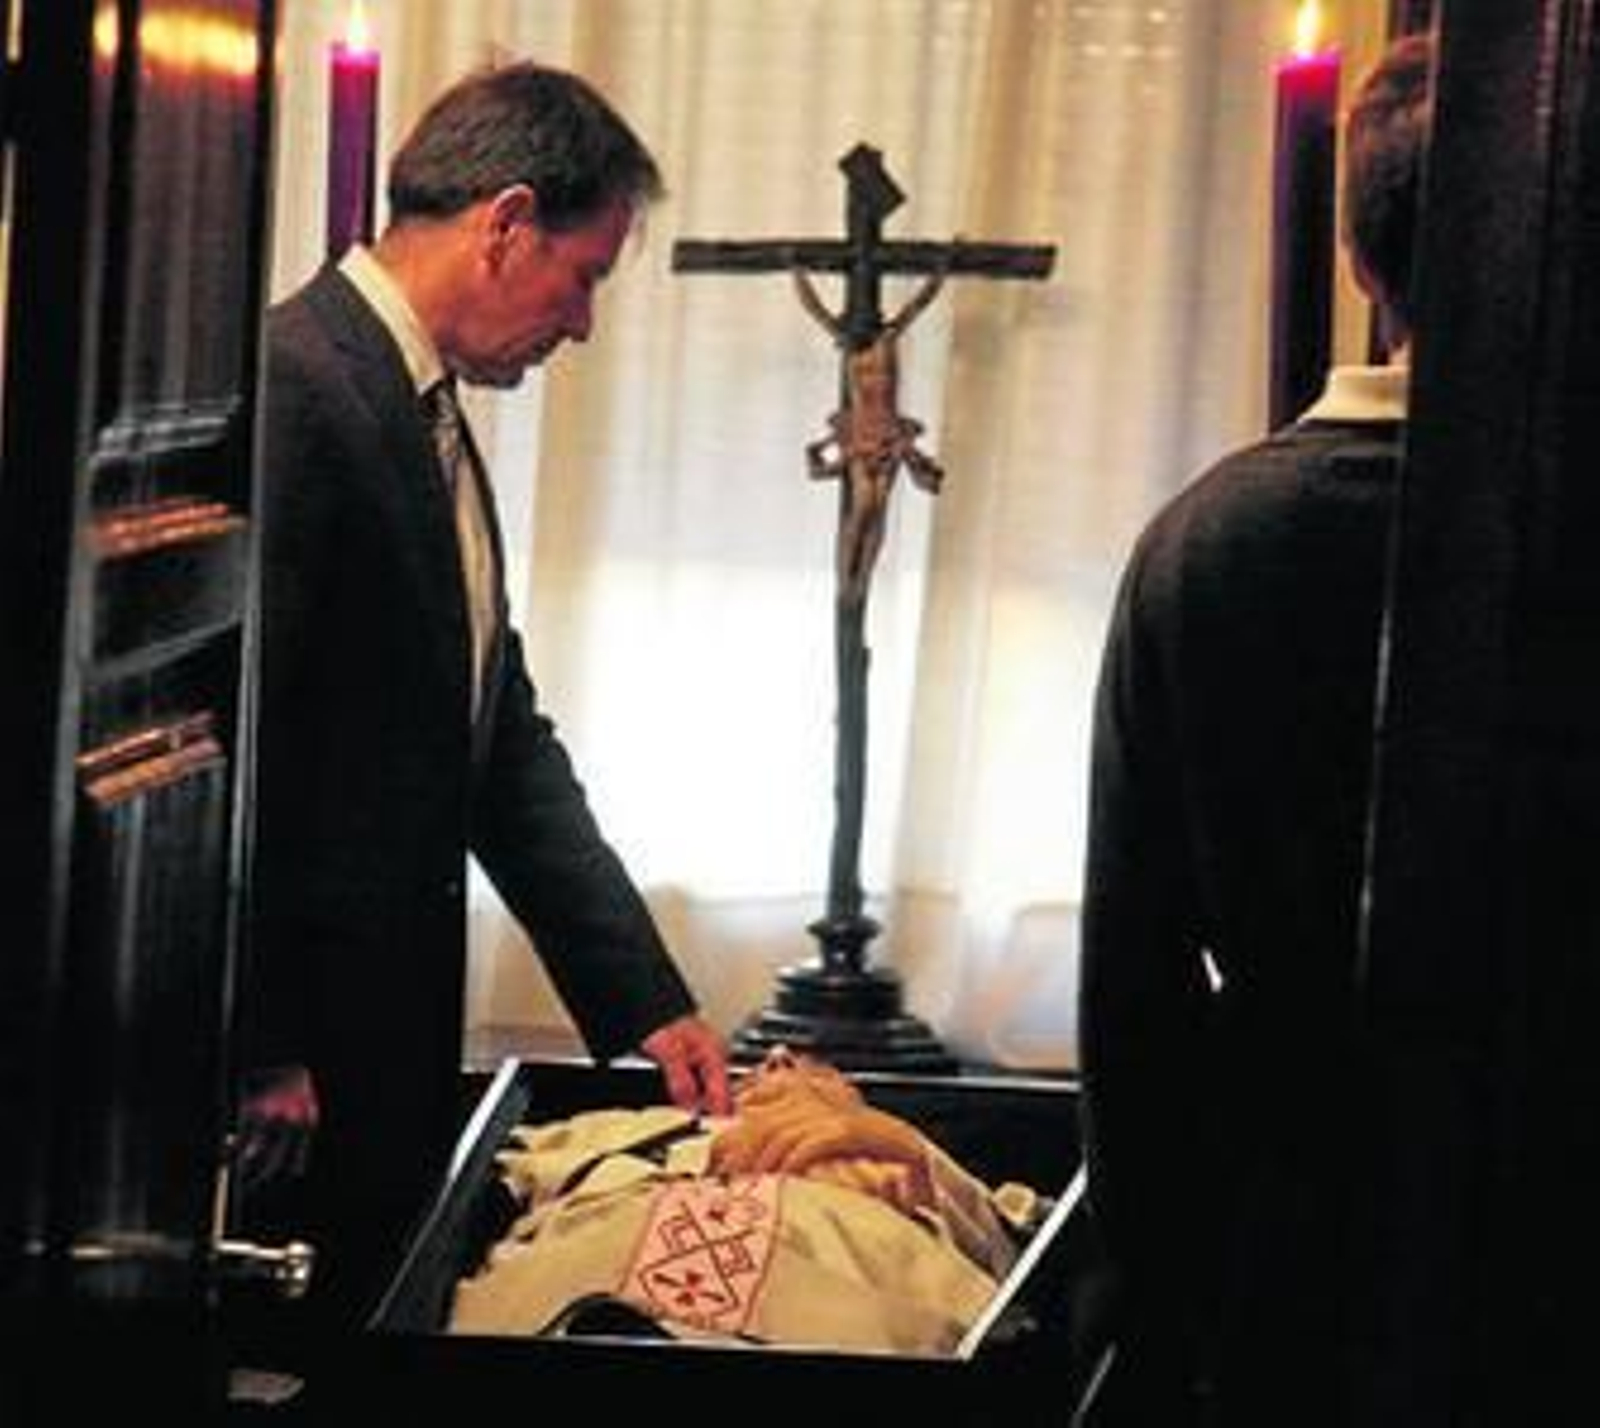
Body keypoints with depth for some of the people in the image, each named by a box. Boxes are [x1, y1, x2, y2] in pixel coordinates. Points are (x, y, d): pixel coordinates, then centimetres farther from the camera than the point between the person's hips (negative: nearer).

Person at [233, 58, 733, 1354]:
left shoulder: (430, 419, 14)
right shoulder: (288, 390, -17)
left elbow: (505, 739, 16)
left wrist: (646, 1001, 11)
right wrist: (257, 1056, -16)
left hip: (385, 1048, 9)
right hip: (274, 1080, -9)